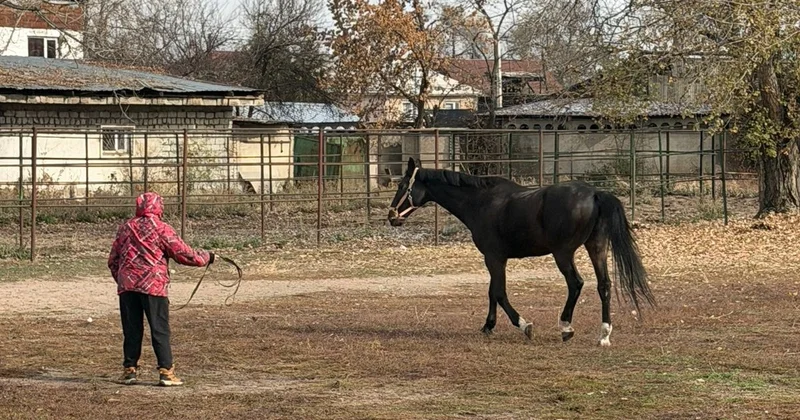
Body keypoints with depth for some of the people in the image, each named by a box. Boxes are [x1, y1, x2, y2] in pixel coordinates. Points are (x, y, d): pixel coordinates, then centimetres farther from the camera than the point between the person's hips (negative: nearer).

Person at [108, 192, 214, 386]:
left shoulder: (126, 228, 11)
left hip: (127, 285, 4)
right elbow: (184, 254, -3)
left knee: (132, 330, 10)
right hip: (153, 286, -4)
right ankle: (166, 371, -4)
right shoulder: (162, 229, -3)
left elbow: (113, 260, 16)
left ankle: (130, 370, 13)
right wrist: (207, 257, 11)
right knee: (160, 330, -1)